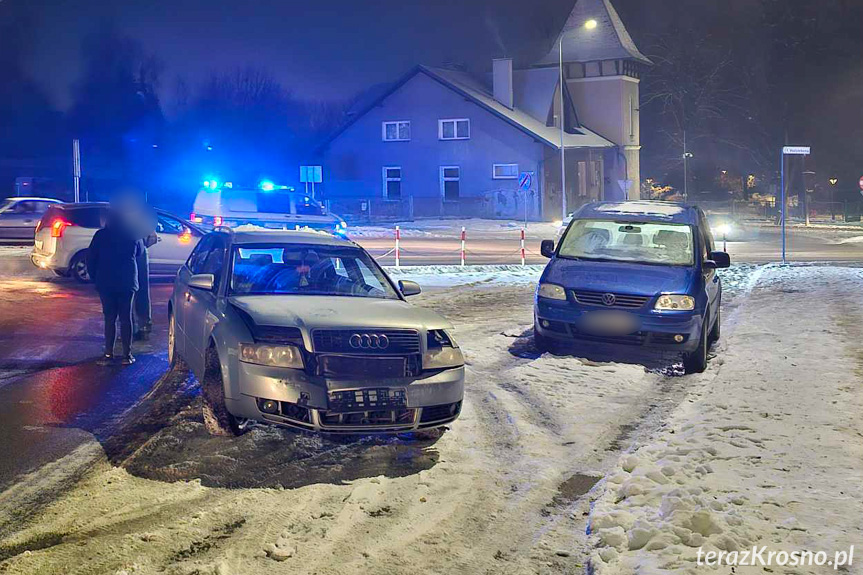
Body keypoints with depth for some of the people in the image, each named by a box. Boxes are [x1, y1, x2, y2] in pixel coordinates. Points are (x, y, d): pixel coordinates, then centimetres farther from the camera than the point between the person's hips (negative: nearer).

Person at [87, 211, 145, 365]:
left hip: (105, 283, -1)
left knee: (109, 318, 4)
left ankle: (108, 354, 1)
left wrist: (95, 277, 11)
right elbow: (139, 252, 17)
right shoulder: (133, 235, -1)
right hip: (127, 283, 1)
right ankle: (127, 355, 5)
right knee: (125, 317, 6)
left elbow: (90, 259, -1)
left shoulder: (101, 235, -4)